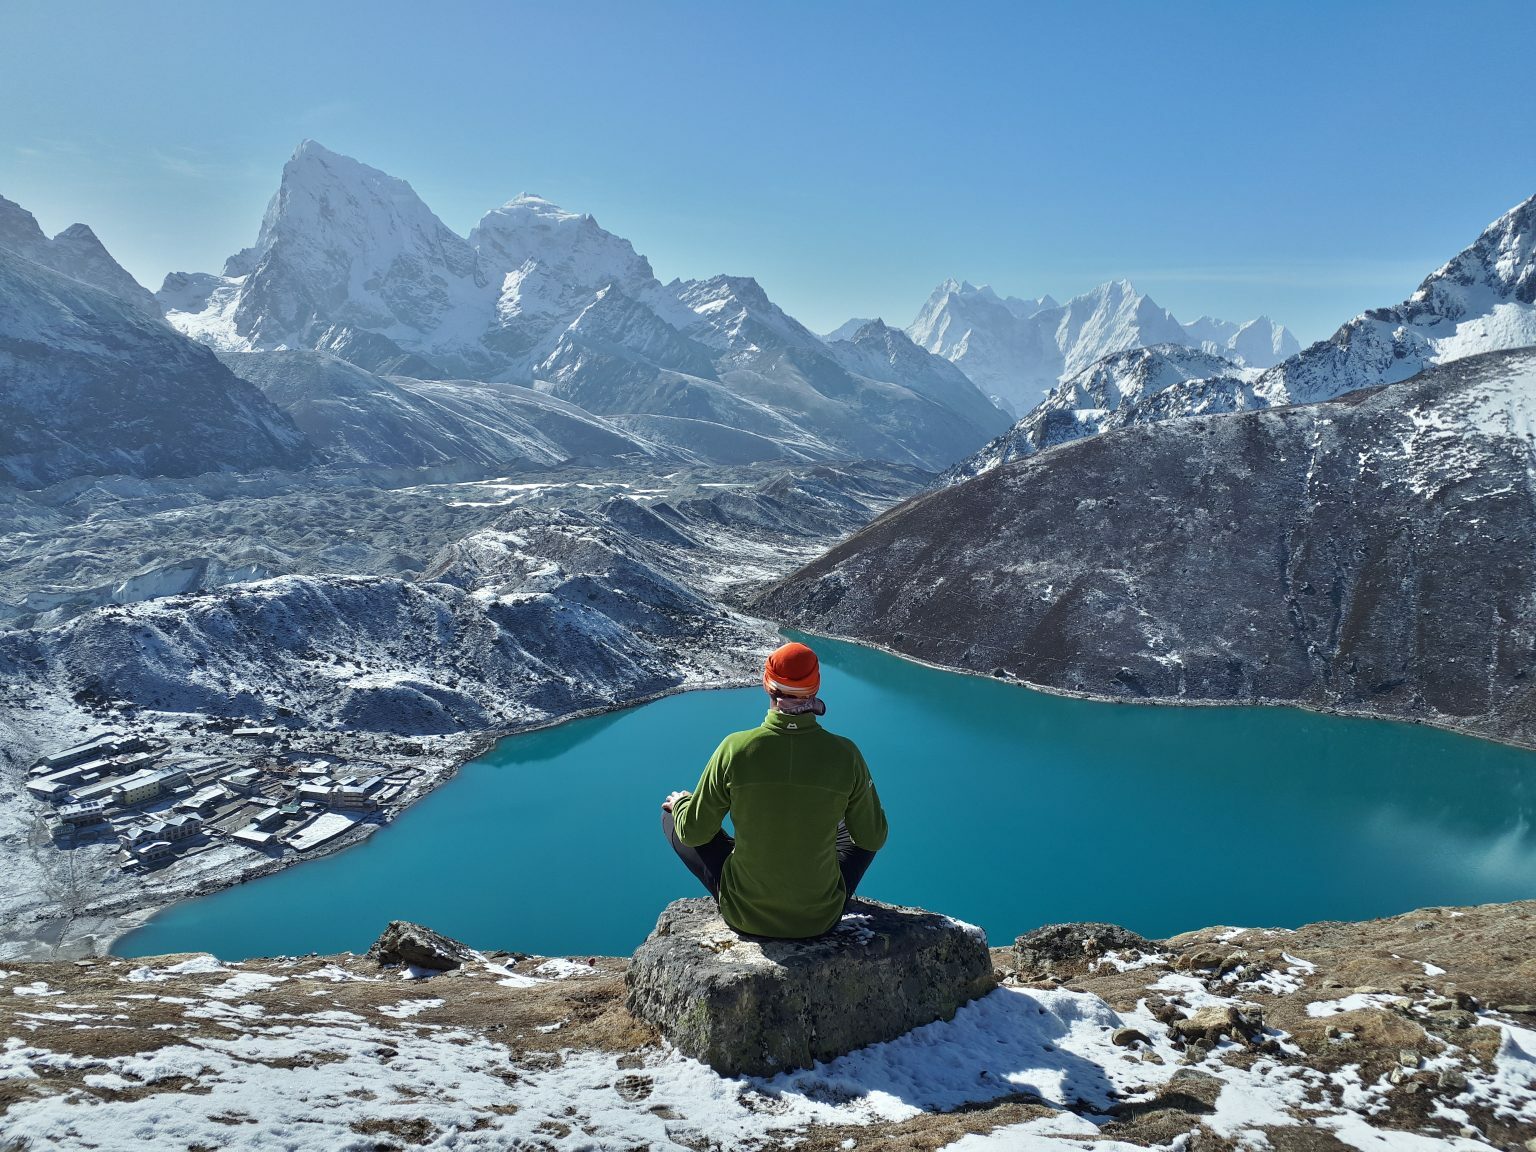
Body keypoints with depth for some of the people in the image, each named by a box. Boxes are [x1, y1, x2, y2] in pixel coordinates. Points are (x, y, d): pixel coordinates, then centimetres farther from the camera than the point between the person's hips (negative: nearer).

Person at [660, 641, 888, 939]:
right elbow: (874, 838, -3)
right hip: (821, 918, 1)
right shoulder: (844, 754, -17)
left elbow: (693, 832, -7)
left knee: (671, 814, 22)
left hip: (744, 915, -1)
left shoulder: (735, 749, -19)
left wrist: (681, 803, 17)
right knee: (864, 831, 28)